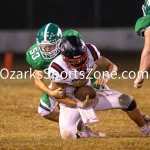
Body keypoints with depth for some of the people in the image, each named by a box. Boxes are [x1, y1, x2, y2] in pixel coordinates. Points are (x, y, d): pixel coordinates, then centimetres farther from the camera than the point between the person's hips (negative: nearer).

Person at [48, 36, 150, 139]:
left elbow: (112, 66, -6)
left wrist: (106, 78, -30)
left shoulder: (90, 52, -20)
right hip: (72, 101, -3)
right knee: (67, 135, -26)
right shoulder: (58, 69, -30)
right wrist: (79, 104, -30)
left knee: (127, 100, -11)